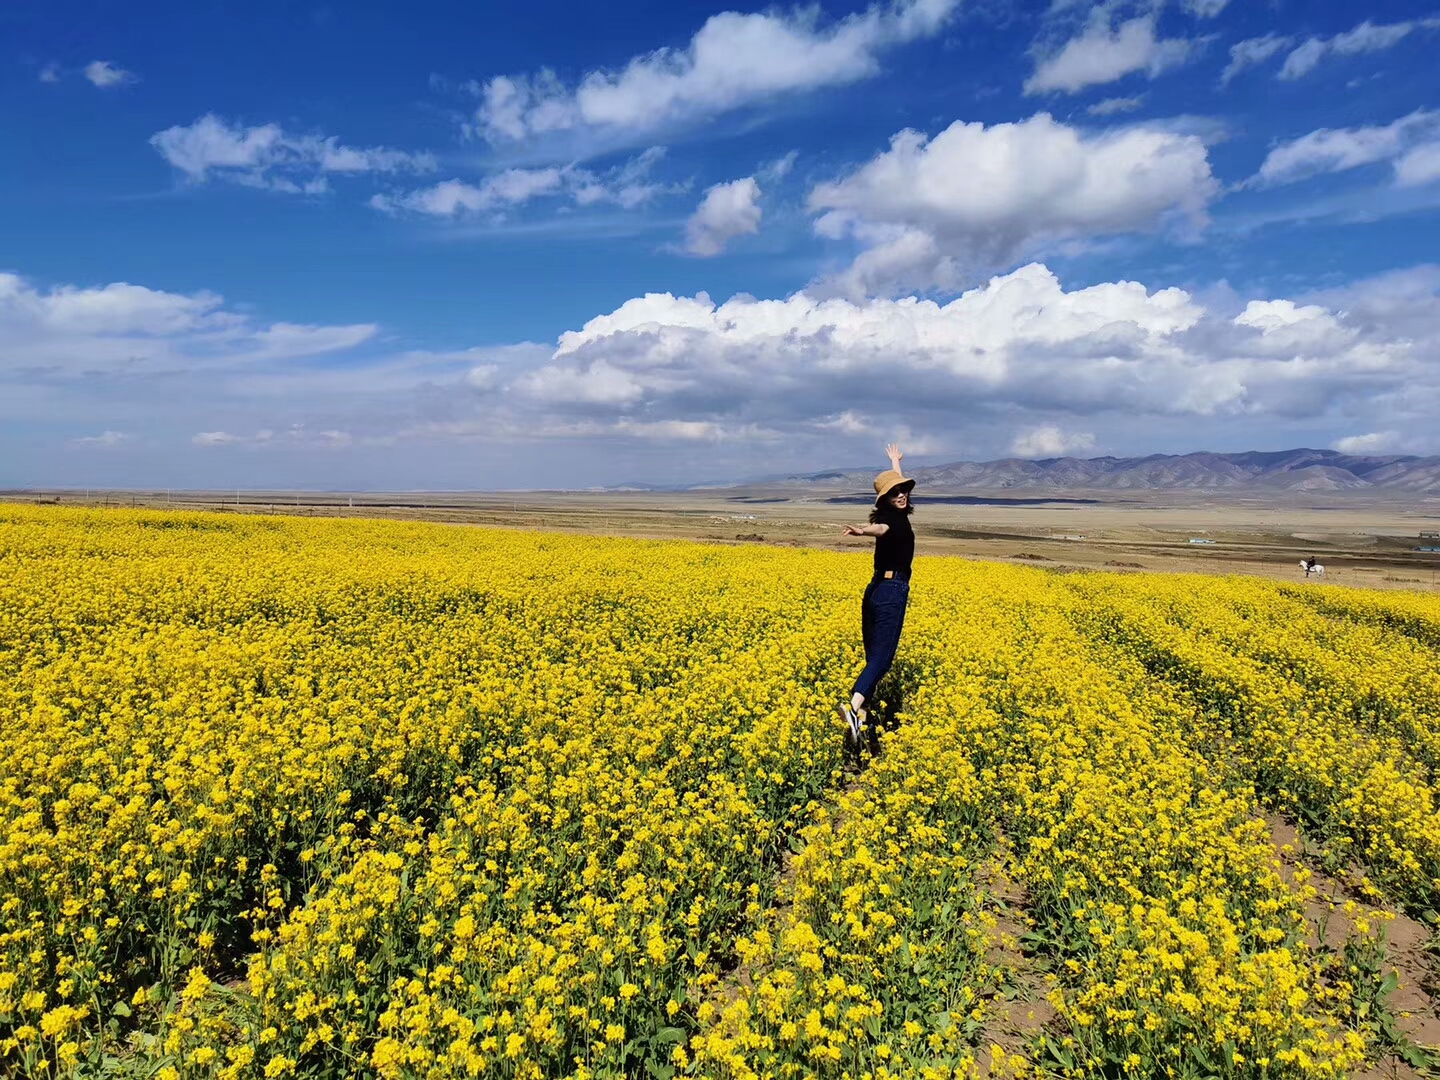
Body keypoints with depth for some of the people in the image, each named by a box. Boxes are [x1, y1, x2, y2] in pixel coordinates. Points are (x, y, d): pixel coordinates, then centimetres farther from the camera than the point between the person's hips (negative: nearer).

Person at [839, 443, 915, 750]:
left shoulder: (892, 516, 14)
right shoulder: (897, 518, -10)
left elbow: (897, 484, 36)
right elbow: (881, 528, -36)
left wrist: (895, 463, 53)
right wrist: (863, 530, -58)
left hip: (877, 590, 9)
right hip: (892, 591, -9)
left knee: (873, 657, 8)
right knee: (882, 657, -16)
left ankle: (862, 714, 6)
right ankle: (853, 706, -32)